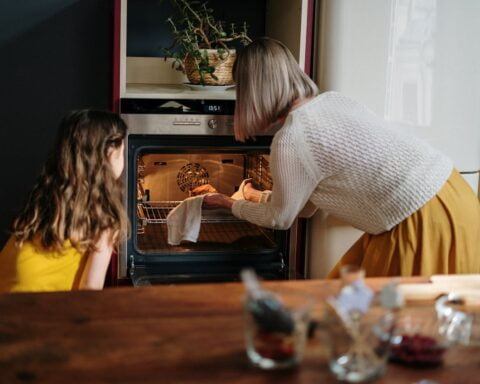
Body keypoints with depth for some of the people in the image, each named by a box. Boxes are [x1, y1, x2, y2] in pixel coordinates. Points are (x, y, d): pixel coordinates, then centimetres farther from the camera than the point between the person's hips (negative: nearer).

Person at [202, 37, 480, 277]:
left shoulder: (290, 140, -16)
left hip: (427, 223, -9)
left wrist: (230, 204, 20)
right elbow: (308, 200, 21)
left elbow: (280, 218, 3)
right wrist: (261, 198, 37)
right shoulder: (331, 100, 10)